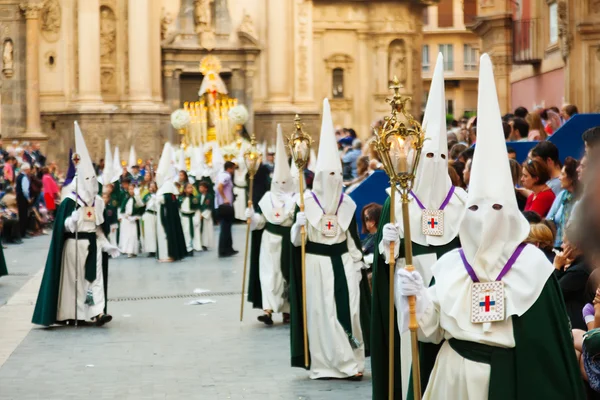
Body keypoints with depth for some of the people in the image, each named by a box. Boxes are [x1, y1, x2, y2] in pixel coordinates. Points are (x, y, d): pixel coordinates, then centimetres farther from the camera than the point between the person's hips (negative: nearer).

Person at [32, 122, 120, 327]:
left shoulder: (97, 202, 8)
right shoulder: (69, 202, -9)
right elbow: (63, 226, -10)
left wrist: (106, 244, 10)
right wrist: (72, 220, -30)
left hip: (92, 243, 5)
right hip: (74, 244, -5)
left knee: (95, 276, -4)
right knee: (73, 277, 3)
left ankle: (97, 312, -10)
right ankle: (70, 314, 13)